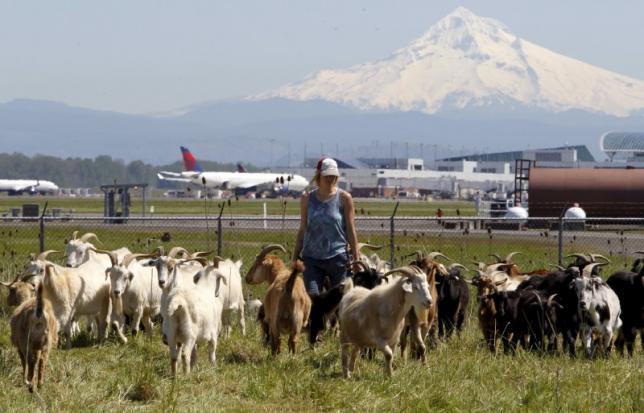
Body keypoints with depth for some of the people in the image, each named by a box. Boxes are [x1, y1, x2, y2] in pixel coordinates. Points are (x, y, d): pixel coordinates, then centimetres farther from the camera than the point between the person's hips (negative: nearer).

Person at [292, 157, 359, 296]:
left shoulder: (344, 198, 0)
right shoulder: (307, 199, 7)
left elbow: (351, 230, 2)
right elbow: (302, 230, 13)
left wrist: (356, 259, -1)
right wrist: (295, 258, 11)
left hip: (337, 258, -1)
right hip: (312, 258, 1)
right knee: (312, 296, -11)